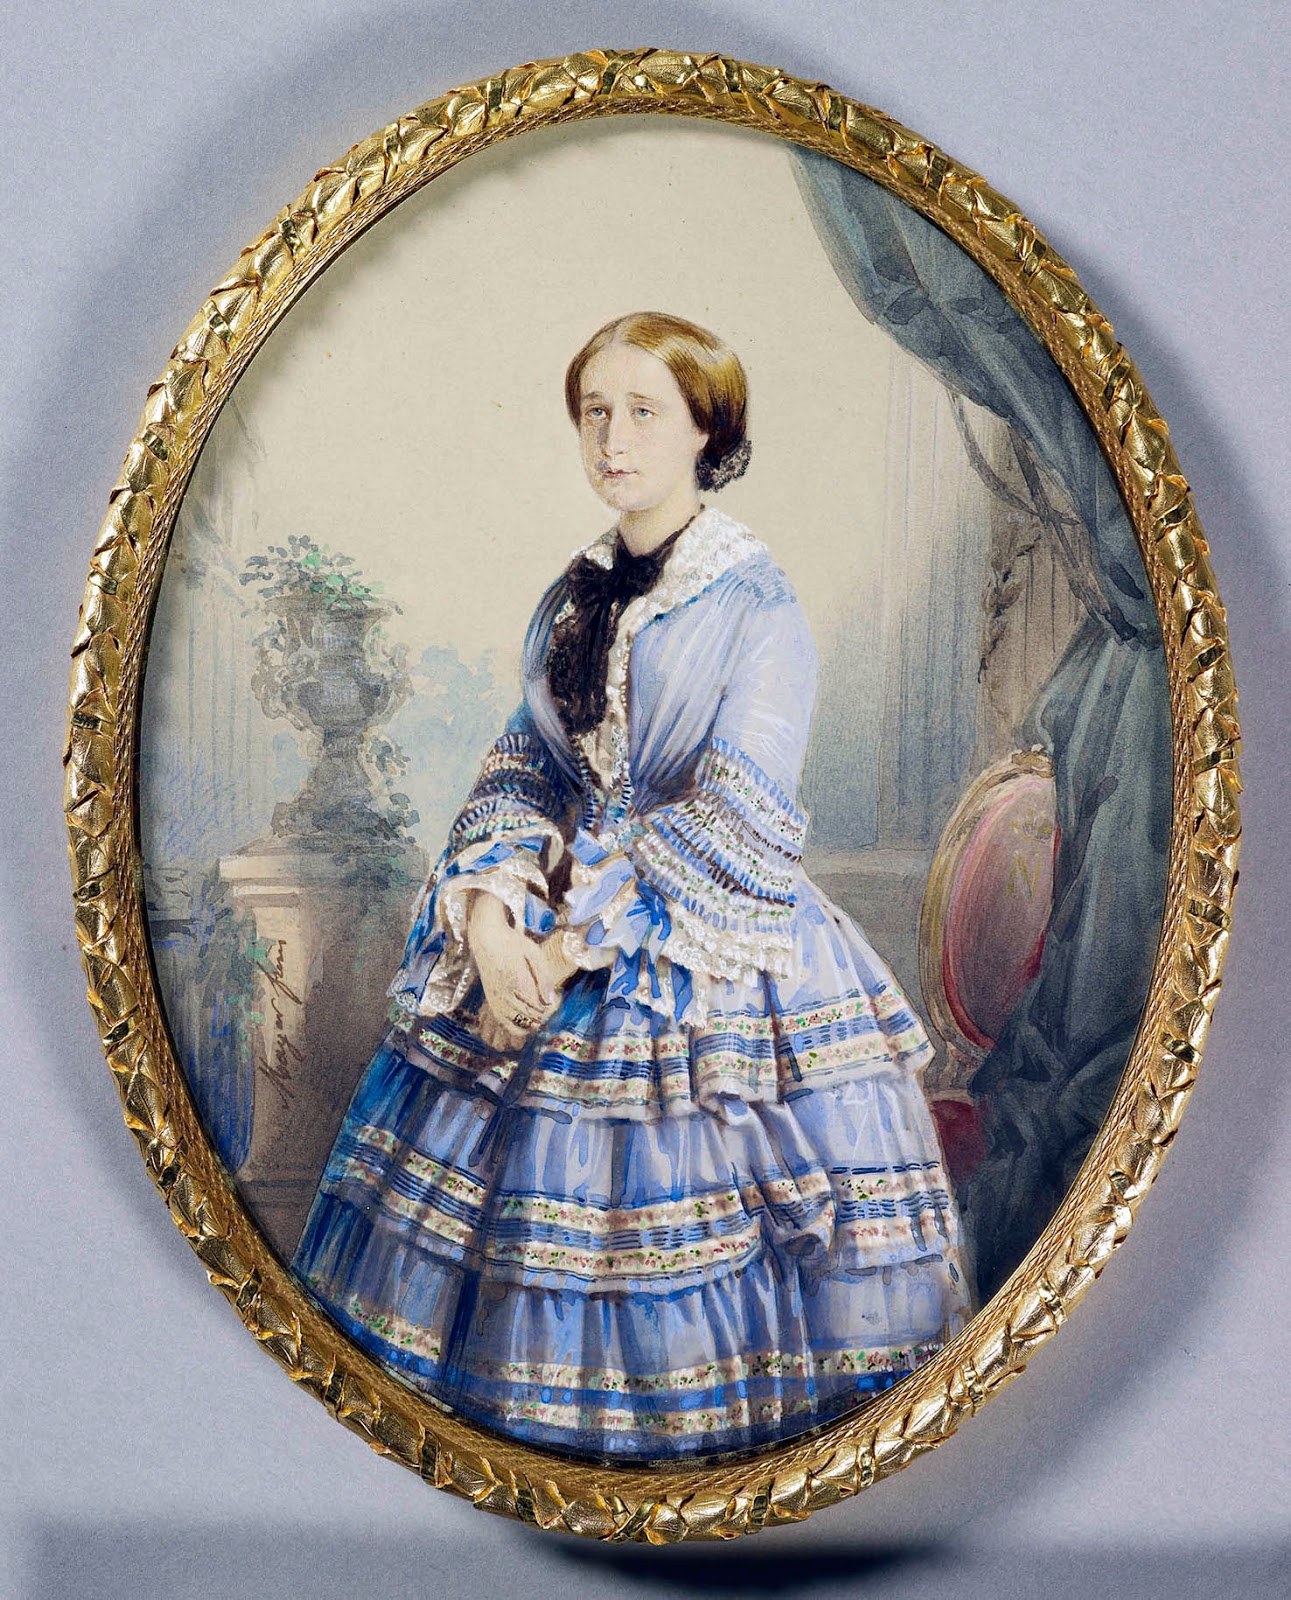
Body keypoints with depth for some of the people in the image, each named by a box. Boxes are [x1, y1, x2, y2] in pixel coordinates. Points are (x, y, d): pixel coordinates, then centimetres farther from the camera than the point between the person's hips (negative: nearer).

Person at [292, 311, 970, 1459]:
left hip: (709, 962, -5)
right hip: (548, 944, 6)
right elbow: (524, 768, 7)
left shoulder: (758, 607, -8)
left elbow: (731, 828, -15)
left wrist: (578, 946, -18)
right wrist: (490, 906, -13)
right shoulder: (572, 599, 10)